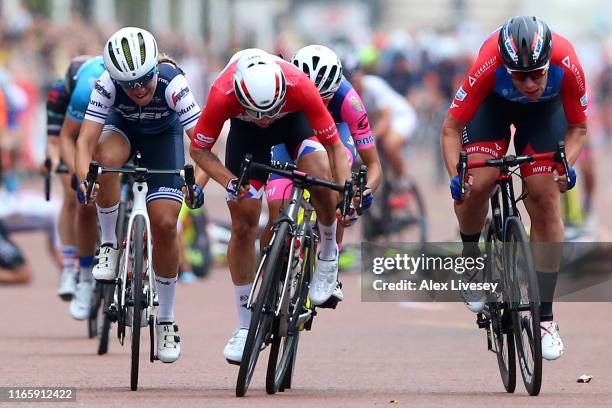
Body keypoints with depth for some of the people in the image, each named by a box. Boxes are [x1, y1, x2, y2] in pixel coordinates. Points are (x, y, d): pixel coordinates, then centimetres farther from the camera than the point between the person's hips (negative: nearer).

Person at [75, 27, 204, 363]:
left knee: (165, 224, -11)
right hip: (123, 128, 1)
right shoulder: (107, 85, -34)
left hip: (163, 134, 0)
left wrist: (200, 182, -56)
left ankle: (166, 321, 5)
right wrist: (83, 180, -56)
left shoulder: (173, 84, -37)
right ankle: (109, 246, -14)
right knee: (105, 159, -37)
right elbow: (86, 141, -38)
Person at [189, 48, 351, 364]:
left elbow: (333, 143, -27)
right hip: (245, 131, 1)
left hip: (293, 120, -1)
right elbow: (199, 150, -22)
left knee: (320, 177, -31)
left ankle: (328, 254, -2)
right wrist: (229, 182, -37)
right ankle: (245, 325, 7)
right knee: (243, 225, -5)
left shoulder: (300, 87, -39)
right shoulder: (223, 95, -37)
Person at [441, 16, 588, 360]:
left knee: (546, 200, -9)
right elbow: (452, 128, -28)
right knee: (478, 185, -22)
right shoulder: (489, 66, -40)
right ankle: (470, 259, 10)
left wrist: (567, 164, -35)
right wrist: (456, 175, -42)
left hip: (545, 110, 1)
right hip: (494, 102, -1)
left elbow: (578, 127, -17)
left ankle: (545, 316, -3)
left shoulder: (568, 67, -37)